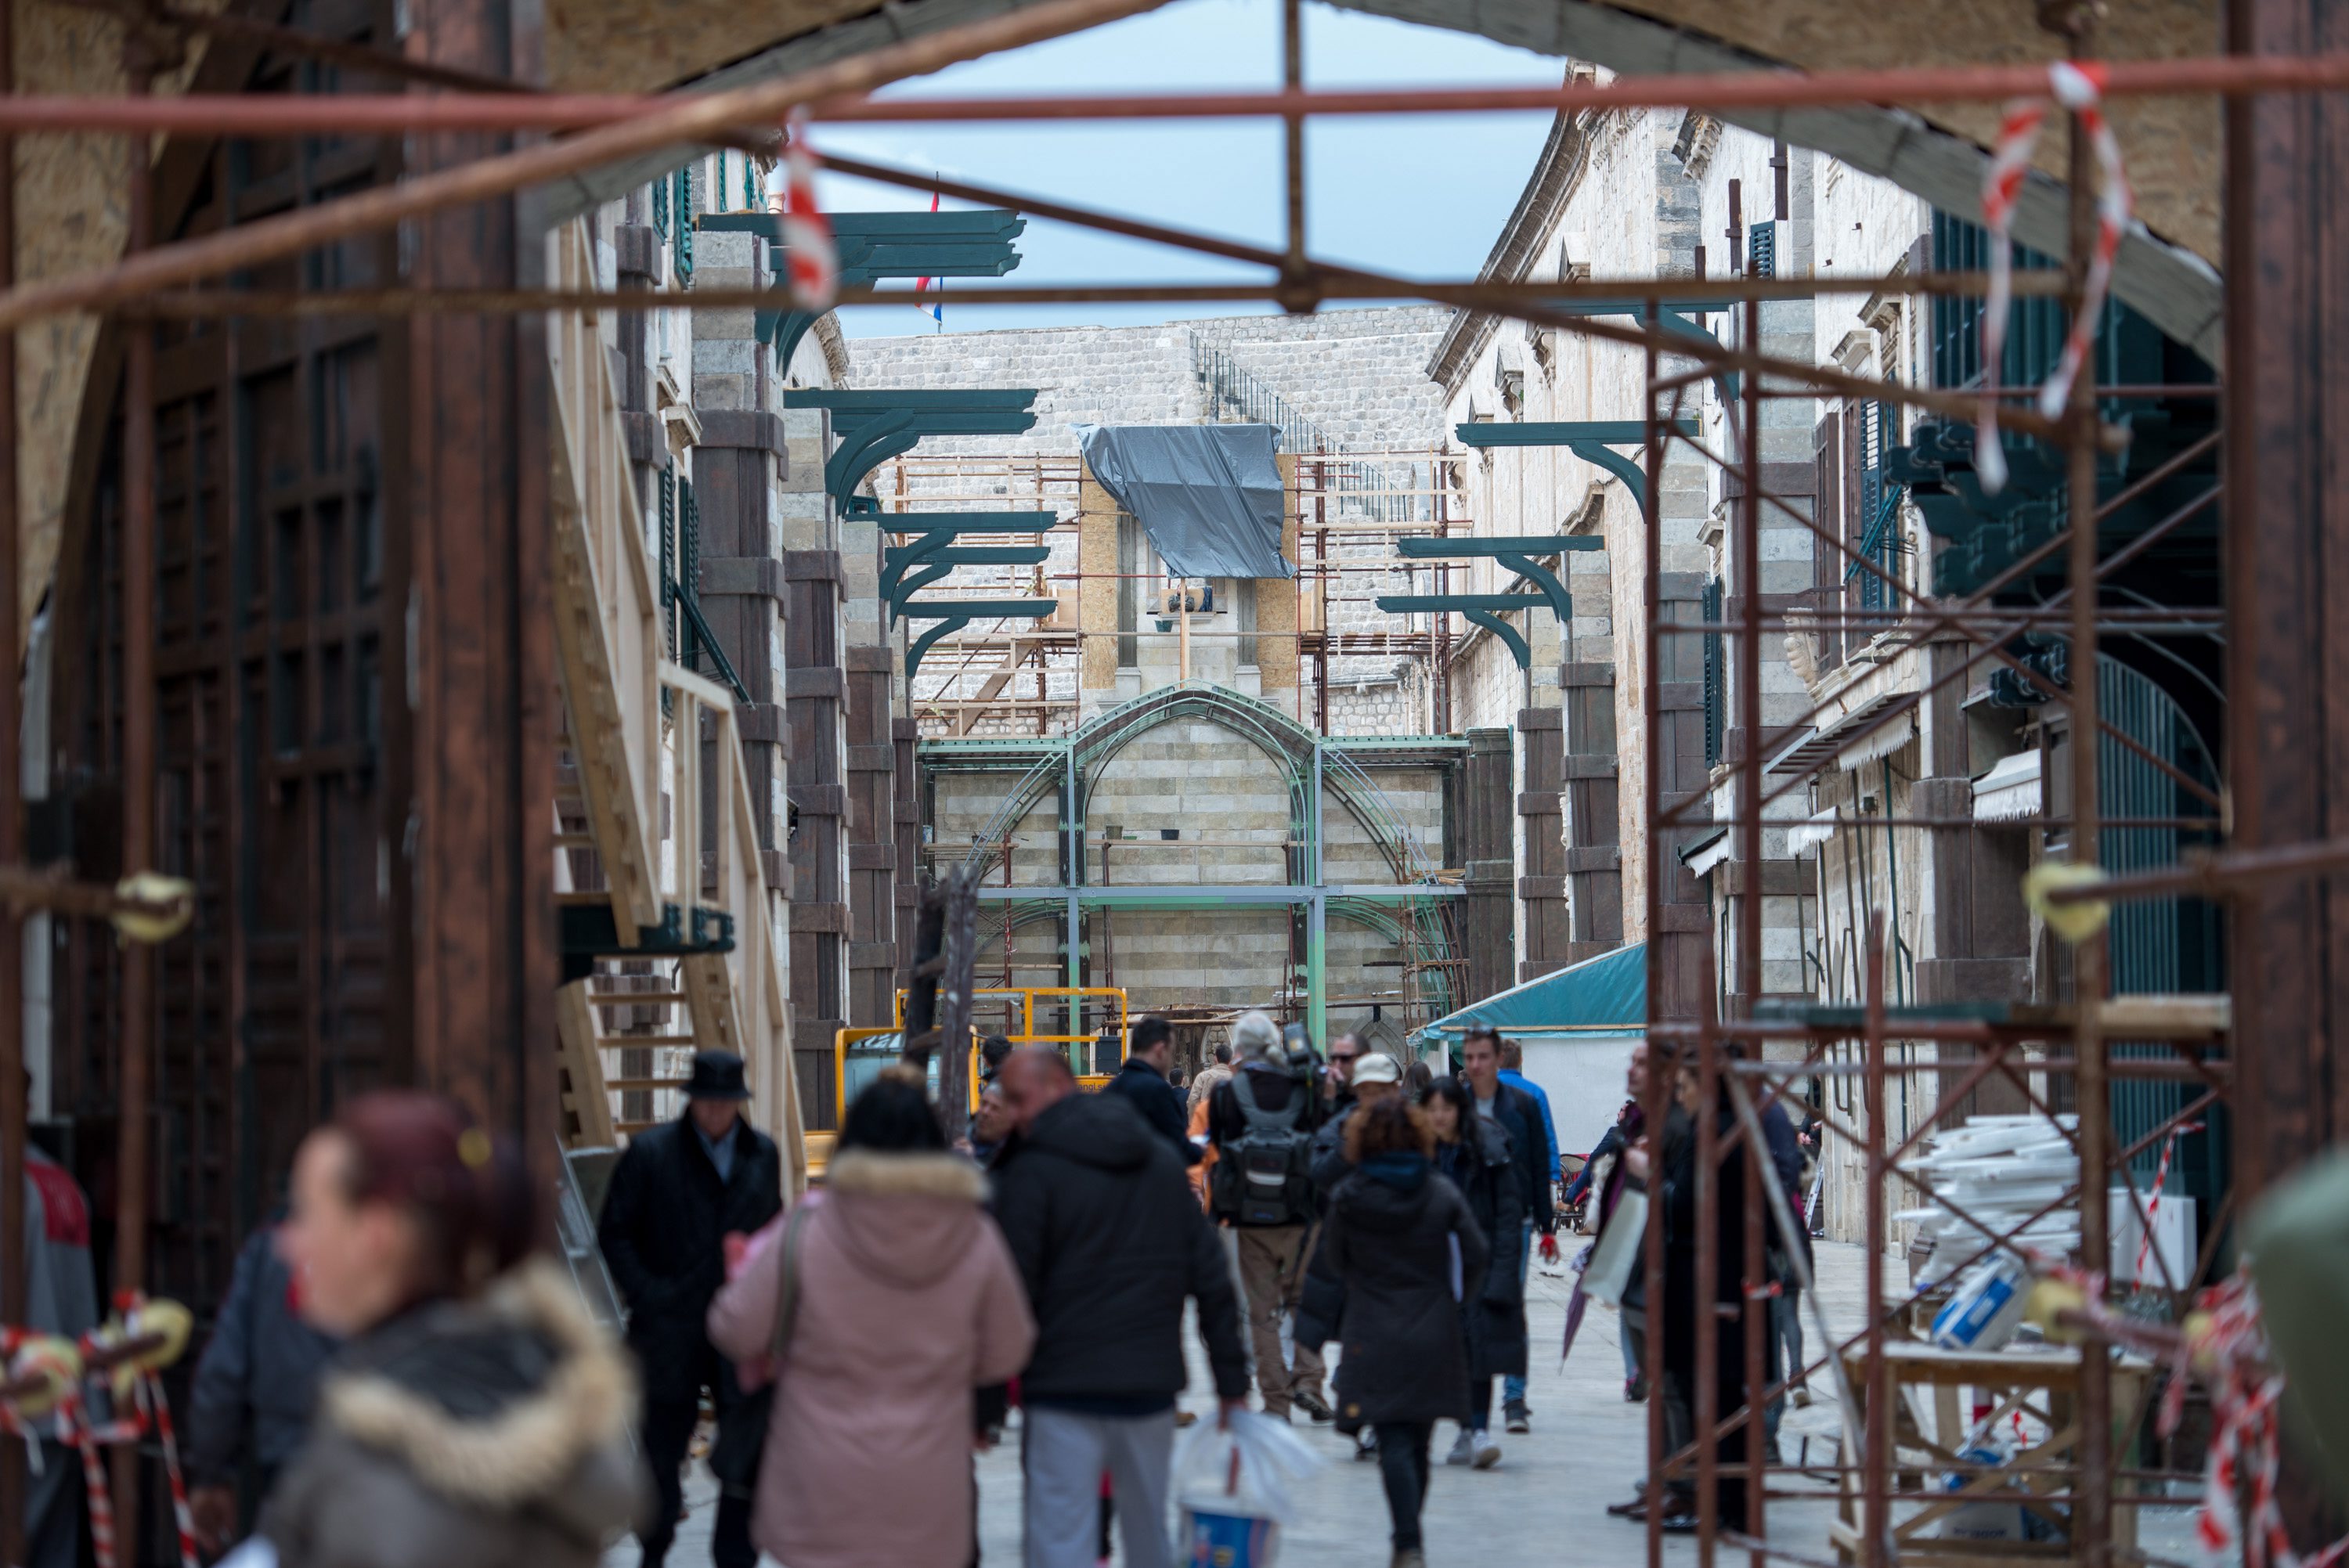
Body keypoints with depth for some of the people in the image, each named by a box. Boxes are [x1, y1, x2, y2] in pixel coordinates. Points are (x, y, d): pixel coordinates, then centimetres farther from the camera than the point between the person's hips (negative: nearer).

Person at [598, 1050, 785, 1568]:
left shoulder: (763, 1154, 8)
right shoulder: (650, 1152, -3)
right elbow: (614, 1233, -1)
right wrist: (646, 1295, -10)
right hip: (670, 1327, -2)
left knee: (748, 1456, -3)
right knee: (661, 1448, 11)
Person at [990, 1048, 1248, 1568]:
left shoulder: (1033, 1172, -7)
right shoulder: (1161, 1159, 12)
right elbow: (1212, 1278, 11)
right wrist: (1232, 1383, 13)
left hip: (1066, 1391, -6)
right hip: (1152, 1386, 6)